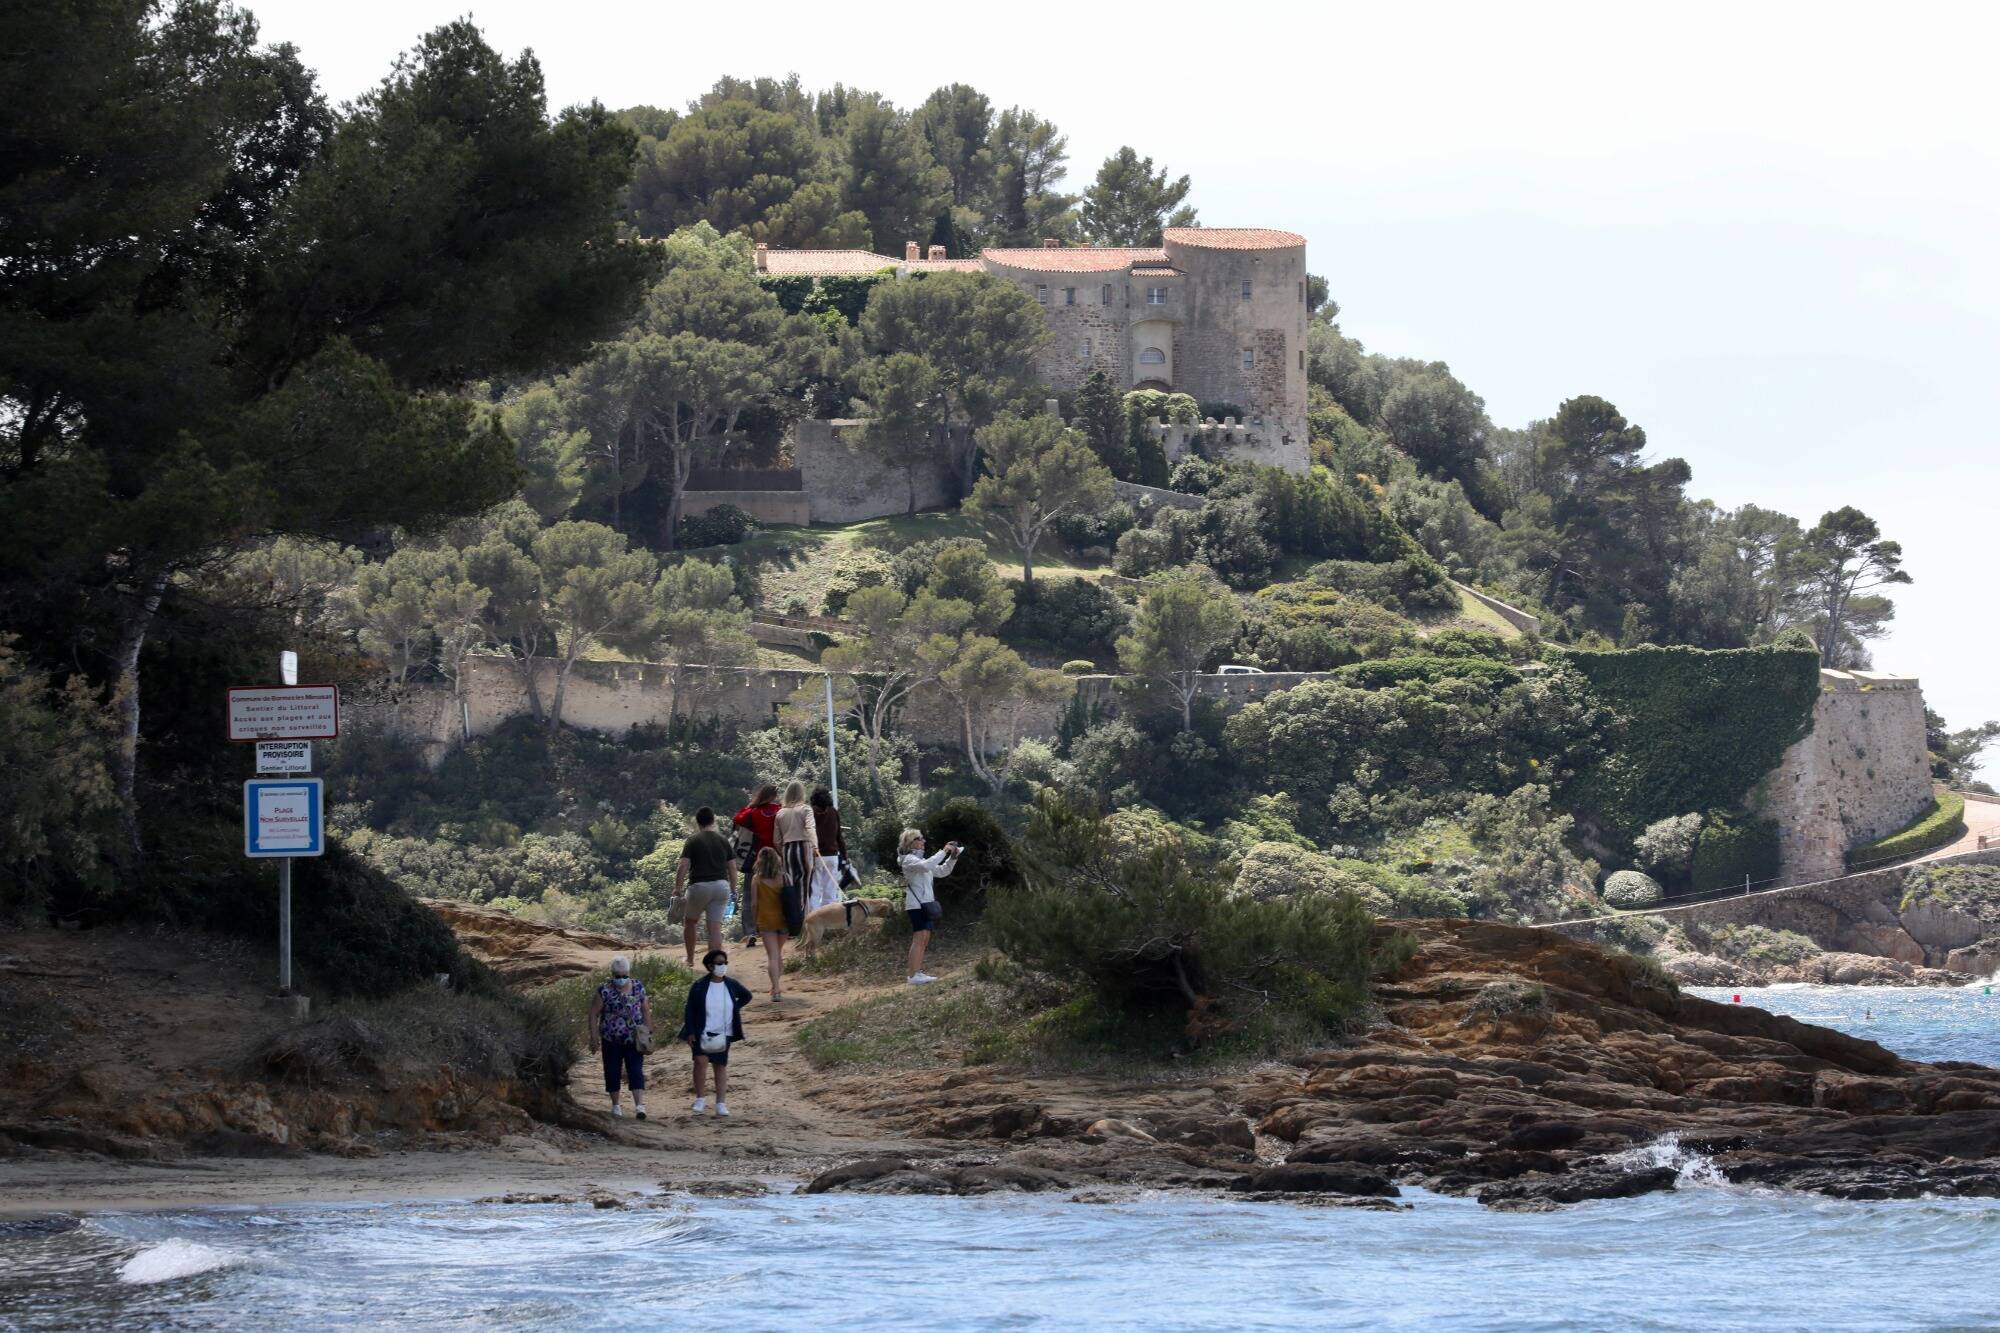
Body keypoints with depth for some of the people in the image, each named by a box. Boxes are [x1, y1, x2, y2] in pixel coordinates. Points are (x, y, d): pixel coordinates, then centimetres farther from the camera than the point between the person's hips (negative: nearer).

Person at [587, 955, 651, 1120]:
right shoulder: (605, 991, -7)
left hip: (633, 1038, 1)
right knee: (612, 1072, 7)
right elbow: (594, 1014, -3)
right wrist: (595, 1036, -6)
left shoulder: (638, 987, 1)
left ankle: (640, 1105, -16)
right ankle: (616, 1105, 21)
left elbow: (646, 1011, 10)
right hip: (611, 1040, -1)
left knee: (636, 1071, -8)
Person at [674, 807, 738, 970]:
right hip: (721, 886, 3)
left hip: (699, 885, -3)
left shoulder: (692, 842, -2)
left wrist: (677, 888, -1)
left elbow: (683, 867, -10)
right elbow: (732, 868, 9)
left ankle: (690, 961, 24)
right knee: (715, 927, 1)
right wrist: (733, 891, 17)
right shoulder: (724, 841, 9)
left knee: (689, 922, 18)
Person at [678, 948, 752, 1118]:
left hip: (723, 1034, 3)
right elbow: (690, 1010, -4)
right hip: (702, 1033, -3)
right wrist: (690, 1032, -10)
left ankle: (721, 1104, 11)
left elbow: (746, 996, 20)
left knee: (720, 1066, 7)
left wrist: (734, 1008, 6)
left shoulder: (732, 985, 1)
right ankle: (700, 1099, -8)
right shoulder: (699, 987, -7)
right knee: (701, 1060, -20)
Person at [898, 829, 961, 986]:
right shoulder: (908, 860, -7)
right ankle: (914, 975, -19)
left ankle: (919, 972, 10)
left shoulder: (921, 859, 21)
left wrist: (953, 857, 7)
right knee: (919, 939, -15)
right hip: (916, 904, -10)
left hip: (927, 903, 10)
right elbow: (926, 866, -27)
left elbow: (942, 871, 21)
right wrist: (943, 852, -22)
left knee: (924, 940, 8)